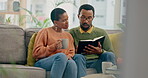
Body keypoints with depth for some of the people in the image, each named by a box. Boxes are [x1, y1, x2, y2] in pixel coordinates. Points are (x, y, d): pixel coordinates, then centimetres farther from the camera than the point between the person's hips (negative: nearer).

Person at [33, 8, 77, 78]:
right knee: (61, 56, -37)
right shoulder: (45, 32, 10)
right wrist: (53, 47, -10)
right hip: (42, 63, -3)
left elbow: (71, 52, 22)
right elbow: (36, 53, 2)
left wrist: (68, 56, -3)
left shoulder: (68, 35, 26)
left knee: (71, 63, -35)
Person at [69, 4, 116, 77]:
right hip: (80, 62, -1)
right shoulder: (72, 32, 17)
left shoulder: (101, 33, 18)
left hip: (96, 62, 1)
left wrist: (100, 52, -9)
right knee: (79, 57, -35)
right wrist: (76, 51, -11)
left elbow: (111, 52, 12)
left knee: (109, 55, -28)